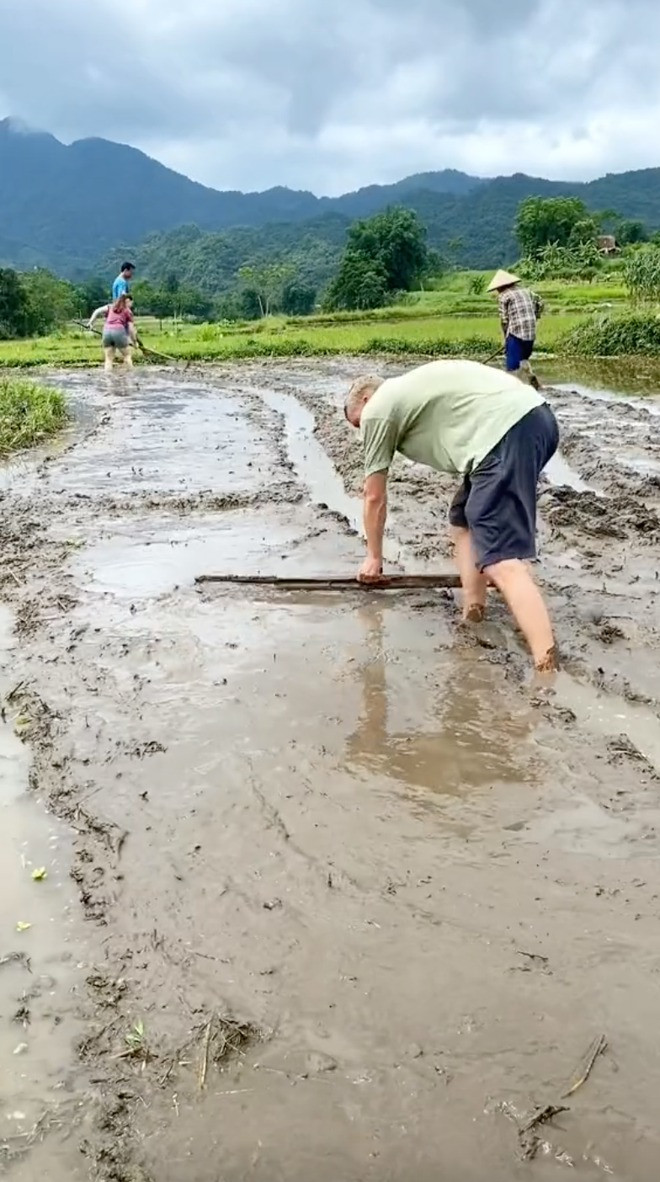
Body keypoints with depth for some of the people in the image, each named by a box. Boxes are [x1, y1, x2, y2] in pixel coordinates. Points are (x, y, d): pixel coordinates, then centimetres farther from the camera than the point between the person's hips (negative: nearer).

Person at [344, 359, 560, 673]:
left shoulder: (376, 410, 10)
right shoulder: (409, 390, 34)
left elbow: (374, 497, 18)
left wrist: (373, 557, 32)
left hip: (505, 432, -10)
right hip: (536, 416, 10)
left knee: (501, 561, -16)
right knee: (463, 521, 26)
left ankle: (547, 668, -26)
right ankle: (473, 615, 23)